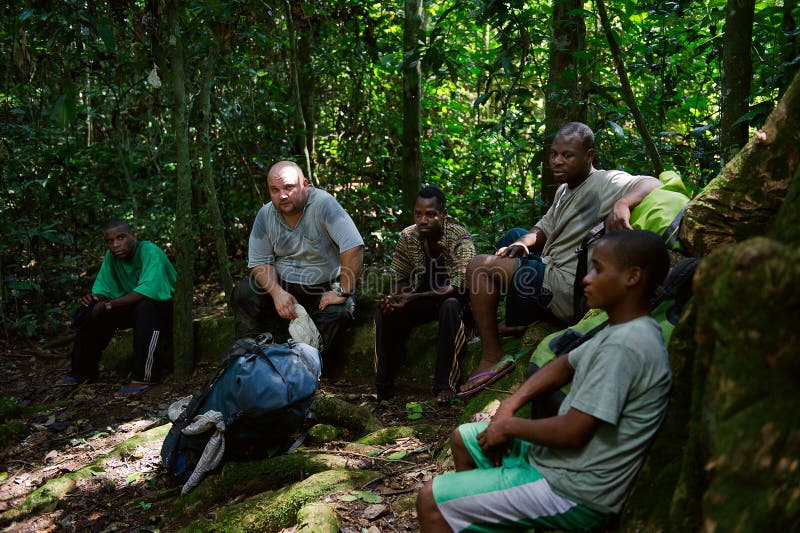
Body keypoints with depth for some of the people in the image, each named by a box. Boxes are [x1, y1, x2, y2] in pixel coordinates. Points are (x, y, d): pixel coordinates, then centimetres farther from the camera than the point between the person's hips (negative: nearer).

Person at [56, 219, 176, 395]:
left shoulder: (150, 252, -25)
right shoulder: (111, 256, -3)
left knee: (145, 306, -38)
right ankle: (83, 371, 8)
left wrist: (109, 305, -34)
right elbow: (103, 289, 2)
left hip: (166, 306, -7)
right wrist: (95, 298, -23)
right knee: (91, 310, -5)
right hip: (133, 307, 7)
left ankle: (144, 377, -33)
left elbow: (148, 290, -37)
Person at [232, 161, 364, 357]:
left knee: (335, 312, -32)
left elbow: (353, 247, -28)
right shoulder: (265, 215, -4)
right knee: (243, 294, -17)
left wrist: (343, 293, -28)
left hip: (325, 287, -4)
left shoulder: (323, 204, -21)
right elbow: (260, 262, -2)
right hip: (282, 284, 4)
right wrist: (277, 293, -20)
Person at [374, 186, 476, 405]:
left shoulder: (460, 237, -21)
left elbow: (457, 286, -29)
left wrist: (412, 298, -37)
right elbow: (402, 280, 1)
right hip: (422, 299, 4)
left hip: (454, 299, -4)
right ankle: (383, 385, -11)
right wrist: (394, 297, -25)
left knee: (450, 306, -38)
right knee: (385, 311, -21)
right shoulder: (408, 236, -7)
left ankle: (445, 385, -30)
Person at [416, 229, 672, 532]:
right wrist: (511, 404, 3)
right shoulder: (623, 330, 5)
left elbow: (572, 432, -27)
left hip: (573, 493, -10)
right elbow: (566, 365, 16)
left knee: (431, 501, -11)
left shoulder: (625, 346, -27)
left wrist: (509, 426, -10)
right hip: (561, 461, 10)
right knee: (463, 439, 24)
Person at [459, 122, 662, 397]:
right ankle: (514, 324, 23)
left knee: (480, 266, -10)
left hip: (566, 292, -10)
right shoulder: (565, 189, 16)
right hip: (552, 269, 10)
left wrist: (622, 203, -43)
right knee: (513, 236, 29)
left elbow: (653, 184, -25)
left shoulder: (604, 183, -12)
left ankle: (493, 358, -8)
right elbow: (544, 230, 19)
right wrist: (524, 242, -2)